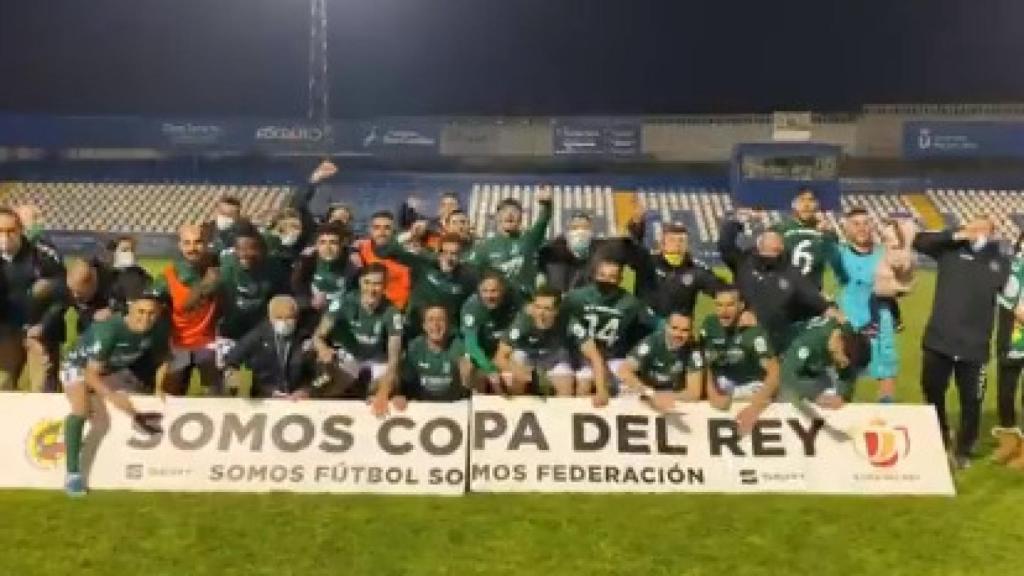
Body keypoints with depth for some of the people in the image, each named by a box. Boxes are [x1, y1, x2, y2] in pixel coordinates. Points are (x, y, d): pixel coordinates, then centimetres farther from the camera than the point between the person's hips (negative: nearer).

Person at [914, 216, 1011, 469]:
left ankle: (963, 450, 26)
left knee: (971, 401, 5)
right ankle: (939, 440, 38)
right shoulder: (951, 249, 3)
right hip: (939, 340, 0)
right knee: (932, 392, 15)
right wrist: (956, 235, -9)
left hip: (974, 345, 0)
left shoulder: (1001, 262, 7)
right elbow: (919, 240, -5)